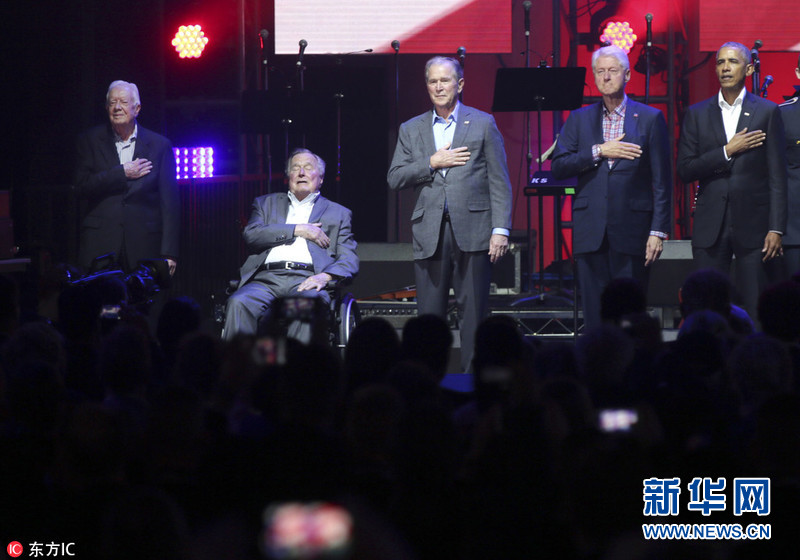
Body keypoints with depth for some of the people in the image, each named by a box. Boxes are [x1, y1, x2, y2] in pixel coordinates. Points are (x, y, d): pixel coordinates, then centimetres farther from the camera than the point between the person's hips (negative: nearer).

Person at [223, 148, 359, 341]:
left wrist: (325, 277, -10)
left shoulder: (338, 213, 25)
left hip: (306, 280, -1)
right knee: (238, 304, -32)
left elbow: (349, 260, 13)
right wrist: (297, 230, 2)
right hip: (267, 279, 2)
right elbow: (251, 235, 8)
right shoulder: (266, 204, 28)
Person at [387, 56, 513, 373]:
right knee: (428, 314, 1)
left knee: (474, 312, -1)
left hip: (472, 231, -2)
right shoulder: (411, 130, 15)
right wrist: (432, 163, -6)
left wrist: (500, 229, -6)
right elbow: (394, 178, 7)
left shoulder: (483, 124, 8)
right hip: (430, 234, 2)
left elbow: (499, 182, 3)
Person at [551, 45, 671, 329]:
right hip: (590, 232, 2)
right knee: (594, 312, 2)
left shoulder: (650, 118, 5)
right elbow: (558, 167, 3)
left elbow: (661, 180, 2)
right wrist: (599, 152, -9)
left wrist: (658, 231, -5)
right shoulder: (579, 119, 12)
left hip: (631, 230, -2)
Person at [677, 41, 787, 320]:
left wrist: (776, 228, -6)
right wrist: (727, 151, -9)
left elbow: (777, 177, 1)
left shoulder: (767, 112, 4)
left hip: (752, 224, -2)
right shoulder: (697, 114, 9)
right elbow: (684, 171, 2)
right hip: (710, 228, 2)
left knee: (755, 313, -3)